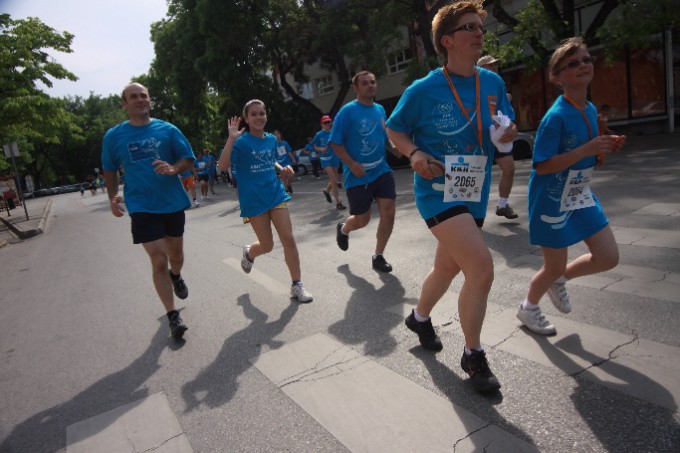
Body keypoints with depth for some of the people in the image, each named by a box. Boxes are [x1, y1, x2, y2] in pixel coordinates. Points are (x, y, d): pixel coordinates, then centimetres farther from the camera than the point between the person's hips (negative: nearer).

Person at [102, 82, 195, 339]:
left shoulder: (168, 130, 1)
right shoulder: (114, 136, 3)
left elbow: (188, 160, 2)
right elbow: (110, 170, 14)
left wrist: (174, 168, -19)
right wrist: (113, 197, 1)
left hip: (173, 203, 2)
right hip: (142, 207, -1)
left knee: (176, 255, 17)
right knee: (158, 261, -9)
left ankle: (176, 276, 53)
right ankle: (173, 316, 2)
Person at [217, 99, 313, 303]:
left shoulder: (271, 139, 6)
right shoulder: (242, 142, -10)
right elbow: (222, 166, -22)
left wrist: (282, 169, 5)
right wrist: (231, 138, -31)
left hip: (276, 194, 4)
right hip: (254, 201, -4)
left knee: (288, 239, -4)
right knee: (267, 245, 4)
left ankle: (297, 285, 7)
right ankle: (249, 253, 42)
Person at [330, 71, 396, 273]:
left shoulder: (380, 110, 9)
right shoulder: (348, 111, -9)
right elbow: (335, 143, -9)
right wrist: (352, 164, -18)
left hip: (382, 171, 5)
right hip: (358, 176, -5)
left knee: (388, 213, -4)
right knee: (362, 220, 4)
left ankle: (378, 257, 14)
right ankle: (343, 229, 41)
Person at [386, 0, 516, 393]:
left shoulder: (493, 83, 4)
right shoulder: (423, 90, -8)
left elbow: (505, 128, 14)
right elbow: (394, 130, 2)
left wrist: (508, 134, -10)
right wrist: (415, 153, -17)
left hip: (475, 194, 6)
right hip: (438, 191, -6)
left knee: (448, 268, 20)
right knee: (482, 267, -19)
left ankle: (420, 317, 49)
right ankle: (474, 355, 3)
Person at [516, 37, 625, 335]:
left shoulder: (591, 110, 4)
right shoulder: (556, 116, -21)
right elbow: (541, 165, -24)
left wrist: (605, 147, -4)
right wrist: (585, 150, -29)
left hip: (581, 197, 8)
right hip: (552, 202, -8)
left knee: (609, 258, 7)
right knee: (554, 267, 5)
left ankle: (559, 281, 33)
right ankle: (528, 309, 34)